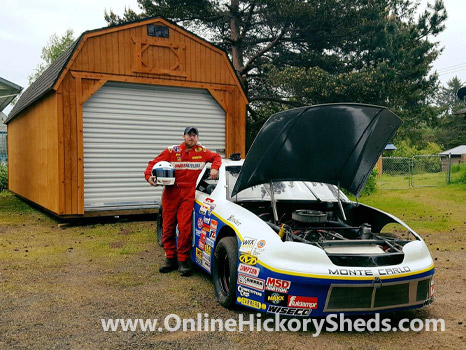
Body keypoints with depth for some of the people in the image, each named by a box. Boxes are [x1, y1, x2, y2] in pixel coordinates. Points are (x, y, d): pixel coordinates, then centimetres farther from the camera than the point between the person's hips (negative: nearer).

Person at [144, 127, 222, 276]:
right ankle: (170, 258, 18)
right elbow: (154, 163, 6)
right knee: (168, 227, 4)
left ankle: (183, 260, 3)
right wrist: (149, 176, -12)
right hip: (171, 193, 1)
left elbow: (216, 157, 25)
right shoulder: (172, 151, 6)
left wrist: (214, 168, 5)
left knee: (185, 227, -9)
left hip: (188, 195, -1)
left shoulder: (202, 152, 11)